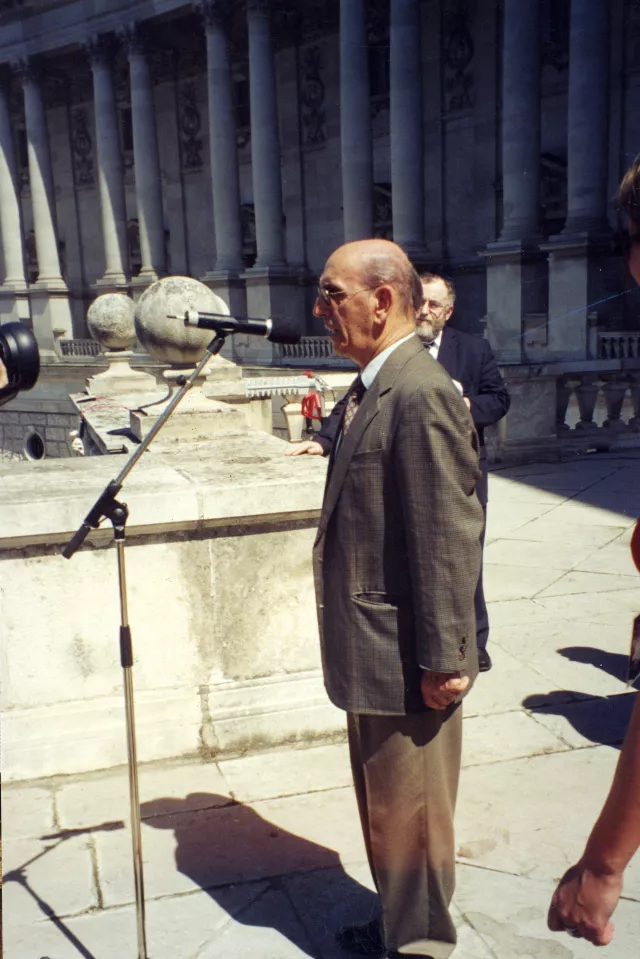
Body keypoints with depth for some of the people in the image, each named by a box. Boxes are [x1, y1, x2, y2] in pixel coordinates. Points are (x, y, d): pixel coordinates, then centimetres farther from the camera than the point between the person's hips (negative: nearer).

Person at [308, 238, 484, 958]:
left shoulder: (421, 394, -21)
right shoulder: (370, 389, 9)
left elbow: (449, 539, -23)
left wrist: (442, 659, -20)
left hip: (407, 660, -10)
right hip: (372, 654, 10)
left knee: (408, 816, 10)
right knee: (383, 808, 25)